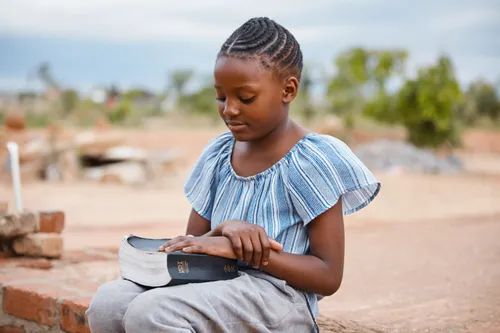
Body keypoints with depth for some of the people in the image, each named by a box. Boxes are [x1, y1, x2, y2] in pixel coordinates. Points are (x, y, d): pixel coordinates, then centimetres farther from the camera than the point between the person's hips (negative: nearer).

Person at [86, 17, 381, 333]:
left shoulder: (311, 161, -9)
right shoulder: (219, 154, 9)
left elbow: (329, 276, -11)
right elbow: (194, 244, 13)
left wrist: (239, 249, -20)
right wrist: (224, 230, -12)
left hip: (277, 298, -6)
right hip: (218, 283, 7)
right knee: (108, 304, -19)